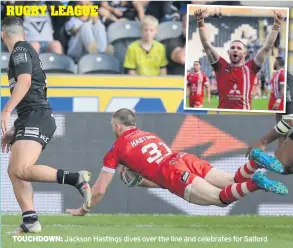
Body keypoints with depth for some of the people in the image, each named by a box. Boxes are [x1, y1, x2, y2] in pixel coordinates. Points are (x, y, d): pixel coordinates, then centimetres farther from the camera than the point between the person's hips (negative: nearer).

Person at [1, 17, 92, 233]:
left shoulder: (20, 49, -4)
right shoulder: (27, 50, 24)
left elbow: (24, 81, -21)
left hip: (37, 118, -10)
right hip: (30, 119, 10)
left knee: (22, 170, -23)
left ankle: (77, 179, -22)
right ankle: (30, 221, 3)